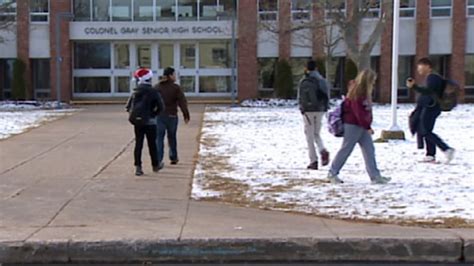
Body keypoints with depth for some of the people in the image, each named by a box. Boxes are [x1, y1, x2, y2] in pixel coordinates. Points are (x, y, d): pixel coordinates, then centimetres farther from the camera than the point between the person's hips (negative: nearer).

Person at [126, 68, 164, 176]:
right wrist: (153, 114, 3)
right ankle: (155, 166, 23)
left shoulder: (135, 92, 1)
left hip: (137, 122, 2)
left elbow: (128, 107, 3)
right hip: (150, 122, -2)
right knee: (152, 144, 11)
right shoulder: (153, 93, -9)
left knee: (138, 144, 6)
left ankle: (138, 167, -3)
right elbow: (160, 107, -13)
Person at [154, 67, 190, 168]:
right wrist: (186, 115, -5)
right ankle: (173, 158, 31)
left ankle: (158, 161, -9)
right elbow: (182, 102, -11)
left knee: (159, 138, 1)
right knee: (172, 137, 17)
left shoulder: (156, 87, 3)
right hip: (171, 116, -2)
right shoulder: (175, 88, -8)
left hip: (159, 116, 2)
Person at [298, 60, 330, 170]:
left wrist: (302, 108, -5)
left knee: (310, 136, 3)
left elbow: (302, 97, -14)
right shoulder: (322, 80, 7)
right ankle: (323, 151, -10)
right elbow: (327, 96, 9)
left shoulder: (305, 81, -10)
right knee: (317, 134, 18)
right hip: (321, 110, 5)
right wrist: (325, 107, 14)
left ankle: (313, 161, 0)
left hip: (309, 110, -5)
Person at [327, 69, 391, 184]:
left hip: (362, 125, 9)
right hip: (353, 125, -9)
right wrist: (367, 127, -18)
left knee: (369, 150, 4)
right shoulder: (356, 93, -17)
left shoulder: (365, 92, 13)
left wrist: (367, 125, 10)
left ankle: (375, 176, 4)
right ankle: (332, 173, 11)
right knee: (346, 149, -1)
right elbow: (358, 112, -21)